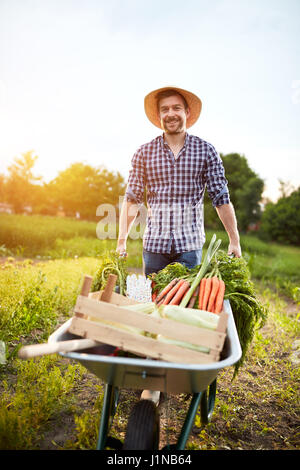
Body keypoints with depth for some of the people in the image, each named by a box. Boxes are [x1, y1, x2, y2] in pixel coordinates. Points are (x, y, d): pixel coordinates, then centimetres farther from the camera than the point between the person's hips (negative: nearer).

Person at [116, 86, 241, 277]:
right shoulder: (144, 153, 5)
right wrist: (122, 240, -3)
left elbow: (221, 198, 3)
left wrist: (234, 241, 0)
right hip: (154, 244, 1)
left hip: (190, 245, 0)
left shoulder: (206, 150, 3)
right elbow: (132, 199, 4)